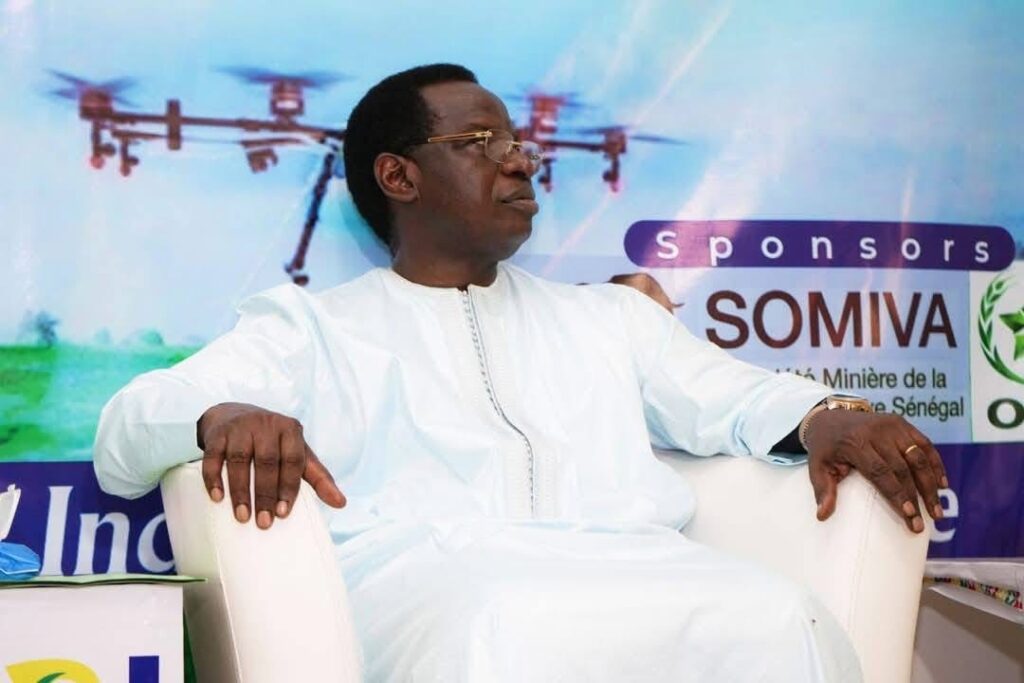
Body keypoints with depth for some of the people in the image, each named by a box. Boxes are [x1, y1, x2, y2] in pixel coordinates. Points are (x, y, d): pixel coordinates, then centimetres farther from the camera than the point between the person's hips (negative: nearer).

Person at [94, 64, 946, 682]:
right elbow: (125, 440, 10)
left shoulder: (611, 315, 33)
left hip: (628, 568, 4)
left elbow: (733, 394, 22)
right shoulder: (312, 325, 22)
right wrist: (221, 416, -15)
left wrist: (822, 416, -3)